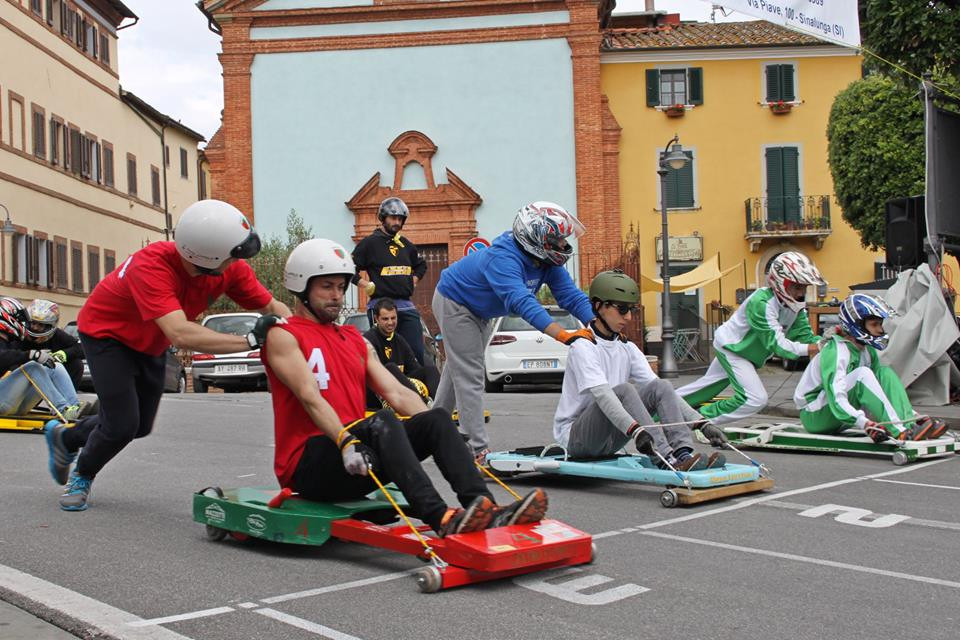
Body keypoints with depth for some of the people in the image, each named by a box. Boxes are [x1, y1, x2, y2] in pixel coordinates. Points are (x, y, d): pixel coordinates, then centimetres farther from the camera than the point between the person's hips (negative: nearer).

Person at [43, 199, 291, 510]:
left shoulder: (231, 269, -24)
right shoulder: (152, 265, -42)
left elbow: (273, 308, -15)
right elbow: (180, 334, -54)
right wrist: (250, 340, -54)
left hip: (149, 344, 7)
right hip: (106, 333, -7)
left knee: (141, 426, 14)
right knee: (123, 425, -13)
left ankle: (65, 437, 41)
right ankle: (81, 476, 20)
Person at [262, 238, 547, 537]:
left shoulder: (356, 340, 22)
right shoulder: (284, 336, 1)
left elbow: (398, 394, 12)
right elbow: (310, 397, -15)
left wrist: (439, 433, -2)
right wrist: (346, 442, -30)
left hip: (358, 446, 7)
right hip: (308, 463, -6)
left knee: (437, 418, -16)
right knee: (381, 421, -34)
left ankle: (488, 512, -36)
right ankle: (441, 520, -53)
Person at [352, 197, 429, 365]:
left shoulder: (406, 244, 16)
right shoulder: (369, 243, -1)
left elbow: (421, 265, 33)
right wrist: (365, 285, -8)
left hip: (406, 306, 5)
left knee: (417, 352, 0)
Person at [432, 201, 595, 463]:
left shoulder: (547, 262, -14)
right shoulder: (503, 258, -39)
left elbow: (571, 295, -19)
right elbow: (522, 302, -52)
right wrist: (564, 335, -60)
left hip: (478, 311, 9)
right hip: (454, 304, -9)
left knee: (458, 370, 21)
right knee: (470, 377, -12)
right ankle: (478, 450, -13)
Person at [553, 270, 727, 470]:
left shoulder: (627, 348, 9)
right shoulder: (583, 347, -14)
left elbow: (663, 391, 2)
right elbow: (601, 394, -30)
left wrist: (701, 423, -11)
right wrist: (635, 430, -44)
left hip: (609, 440, 7)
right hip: (575, 437, -6)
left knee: (662, 386, -12)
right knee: (623, 390, -30)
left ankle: (683, 453, -29)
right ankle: (665, 459, -37)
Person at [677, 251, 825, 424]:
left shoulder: (795, 304, -7)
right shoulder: (762, 303, -32)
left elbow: (804, 335, -9)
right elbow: (776, 344, -35)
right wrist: (808, 349, -43)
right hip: (731, 347, -9)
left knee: (707, 387, 20)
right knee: (756, 398, -20)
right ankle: (701, 420, -8)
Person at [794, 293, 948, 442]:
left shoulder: (868, 351, 6)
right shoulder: (835, 351, -22)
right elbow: (836, 397, -34)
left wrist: (913, 414, -3)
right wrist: (866, 423, -46)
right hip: (814, 417, -8)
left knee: (885, 373, -6)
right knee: (862, 373, -29)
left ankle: (910, 425, -21)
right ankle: (900, 432, -36)